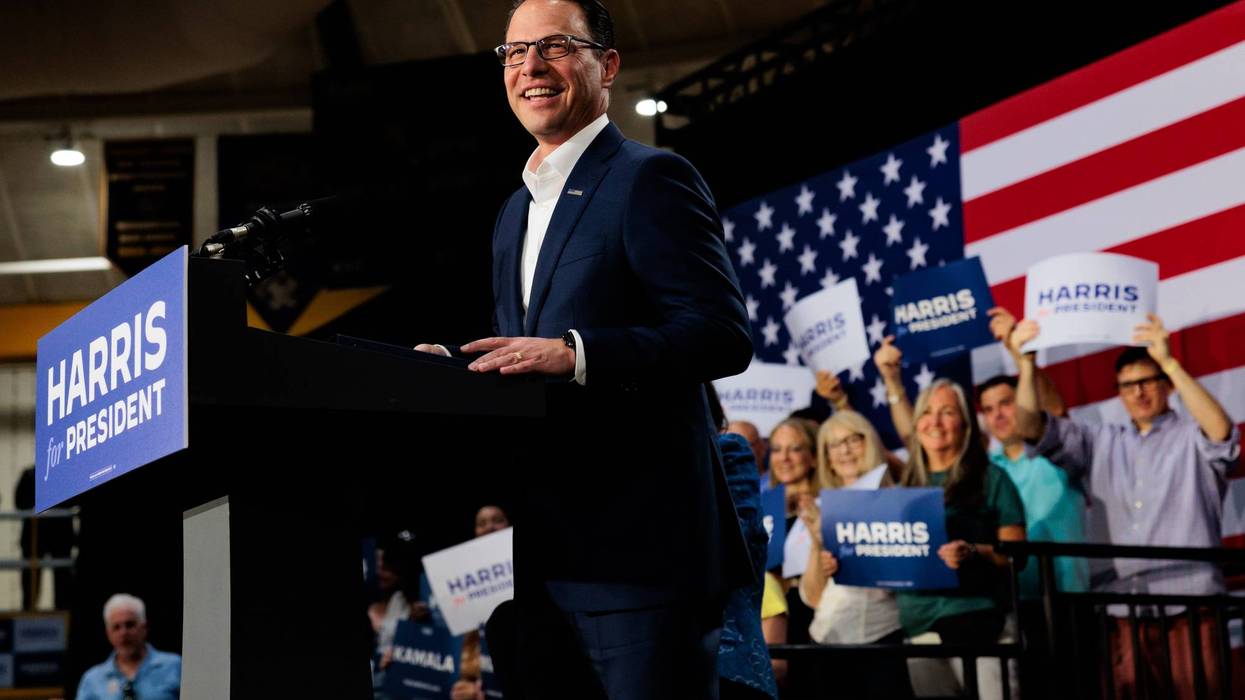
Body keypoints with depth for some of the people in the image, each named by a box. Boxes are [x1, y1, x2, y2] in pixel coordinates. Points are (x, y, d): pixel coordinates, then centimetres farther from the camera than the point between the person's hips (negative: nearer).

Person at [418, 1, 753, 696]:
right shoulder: (518, 209, 21)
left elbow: (723, 335, -16)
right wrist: (455, 369, 7)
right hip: (538, 557, 9)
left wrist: (573, 354, -25)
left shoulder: (651, 178, -6)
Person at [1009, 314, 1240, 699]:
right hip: (1119, 609, 4)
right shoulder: (1100, 443, 18)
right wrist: (1027, 361, -4)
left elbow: (1222, 431, -17)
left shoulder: (1192, 437, 6)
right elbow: (1033, 428, 10)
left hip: (1187, 606, -4)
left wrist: (1169, 361, -23)